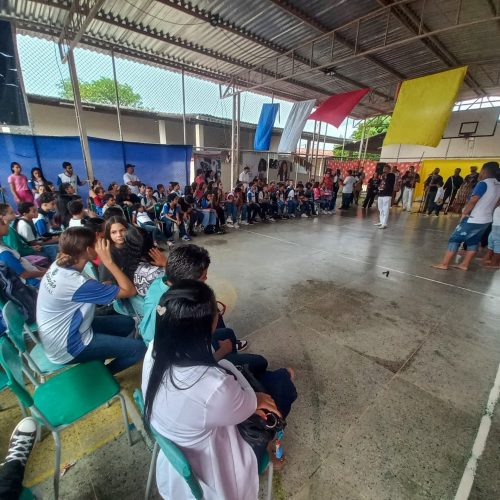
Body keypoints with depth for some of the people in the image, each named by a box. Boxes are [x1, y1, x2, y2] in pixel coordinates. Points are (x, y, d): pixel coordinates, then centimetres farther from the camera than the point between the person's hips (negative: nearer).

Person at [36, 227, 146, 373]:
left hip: (61, 332, 9)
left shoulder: (58, 265, -8)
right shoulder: (77, 283, -33)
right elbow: (130, 290, -30)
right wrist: (108, 260, -28)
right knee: (139, 348, -9)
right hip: (66, 348, -9)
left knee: (127, 323, 12)